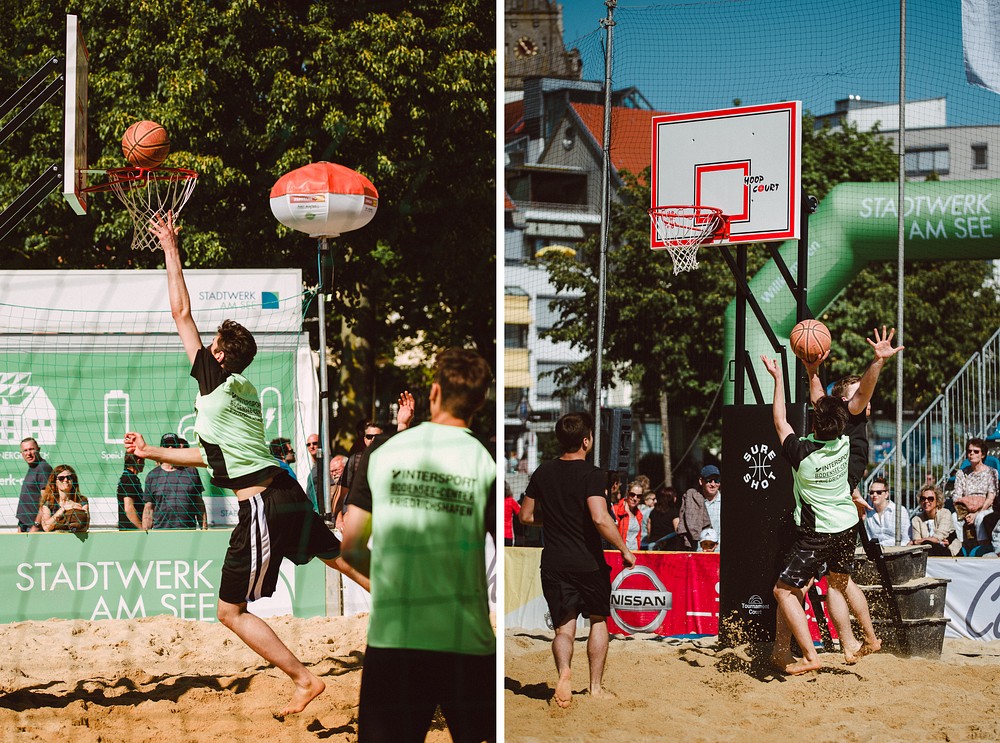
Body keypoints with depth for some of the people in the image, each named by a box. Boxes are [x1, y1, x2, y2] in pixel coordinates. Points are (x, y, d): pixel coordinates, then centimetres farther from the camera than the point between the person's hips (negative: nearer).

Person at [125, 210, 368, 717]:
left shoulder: (217, 381, -4)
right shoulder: (244, 392, 20)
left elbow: (181, 313, -3)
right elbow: (212, 456, 31)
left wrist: (171, 249, 2)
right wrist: (152, 452, 33)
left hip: (261, 507, -9)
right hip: (286, 492, 9)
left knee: (230, 611, 0)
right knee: (346, 560, 21)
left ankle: (303, 680, -1)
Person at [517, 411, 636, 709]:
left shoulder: (543, 472, 5)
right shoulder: (592, 474, -12)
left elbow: (526, 516, 13)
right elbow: (600, 519, -24)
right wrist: (624, 549, -13)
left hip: (554, 563, 3)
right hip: (589, 561, -3)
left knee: (564, 626, 6)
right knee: (598, 620, 17)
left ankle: (564, 671, -23)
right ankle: (595, 686, 19)